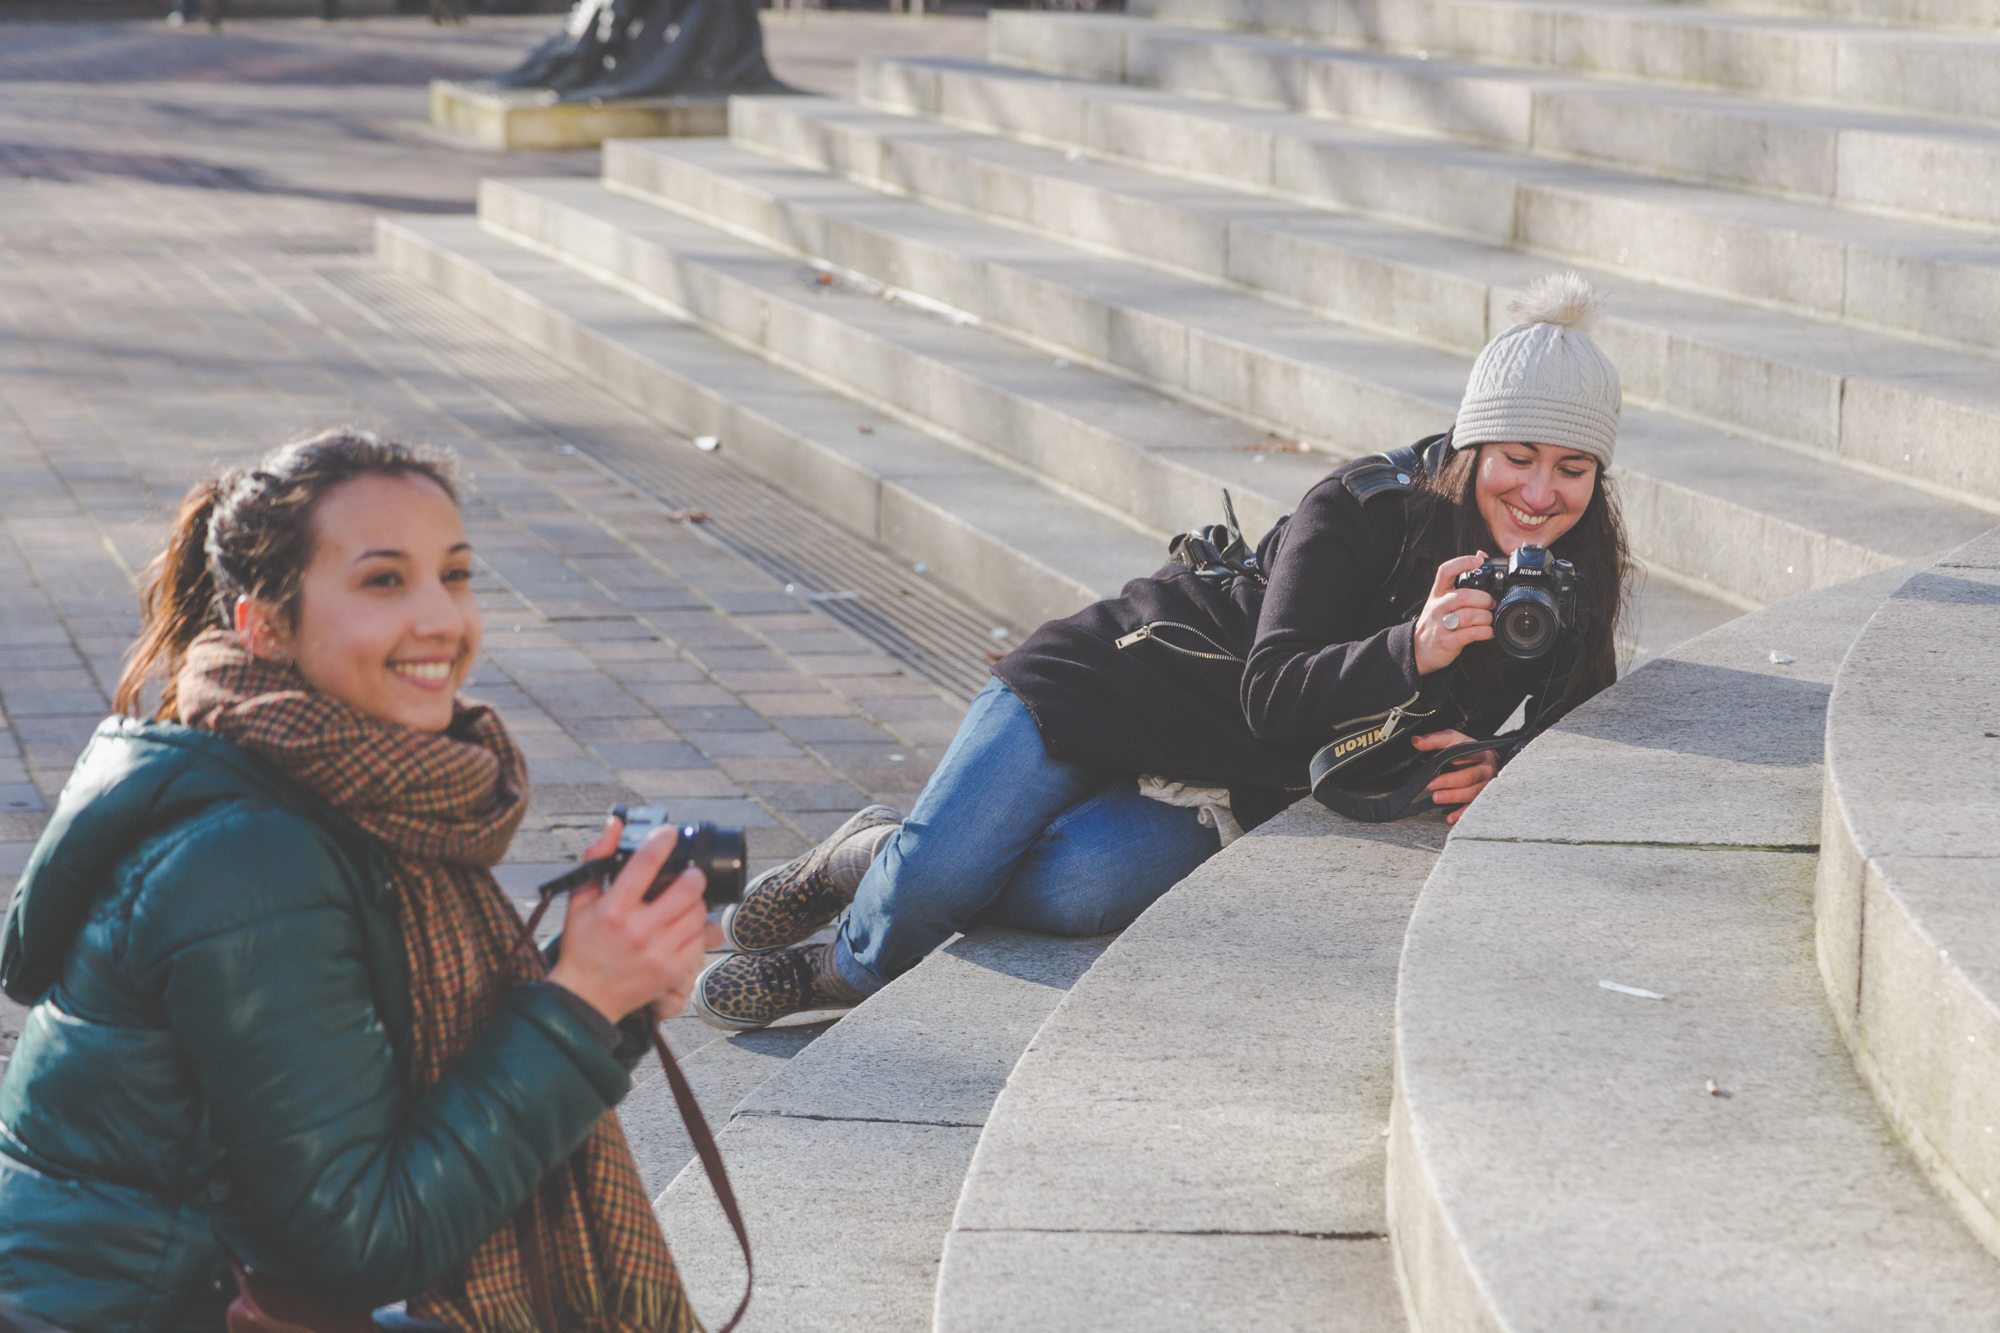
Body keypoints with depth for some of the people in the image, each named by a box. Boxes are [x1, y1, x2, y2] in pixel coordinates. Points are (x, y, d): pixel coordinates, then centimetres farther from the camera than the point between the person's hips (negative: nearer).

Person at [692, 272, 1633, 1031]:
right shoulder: (1363, 511, -19)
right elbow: (1274, 696, -23)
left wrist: (1486, 771, -19)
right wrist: (1410, 650, -42)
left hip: (1228, 793, 3)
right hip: (1113, 691, -3)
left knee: (1079, 889, -30)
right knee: (936, 874, -25)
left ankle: (843, 973, -5)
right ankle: (874, 857, 14)